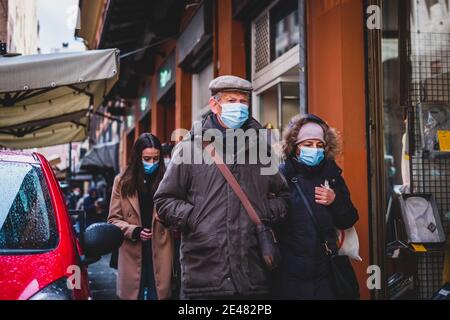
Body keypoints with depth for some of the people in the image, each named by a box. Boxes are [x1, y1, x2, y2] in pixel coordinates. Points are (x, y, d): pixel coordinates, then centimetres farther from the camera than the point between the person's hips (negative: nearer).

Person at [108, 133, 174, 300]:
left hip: (159, 253, -1)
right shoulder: (122, 182, 5)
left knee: (157, 295, 4)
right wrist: (134, 231, -9)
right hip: (132, 253, 1)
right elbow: (114, 219, 6)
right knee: (133, 294, 9)